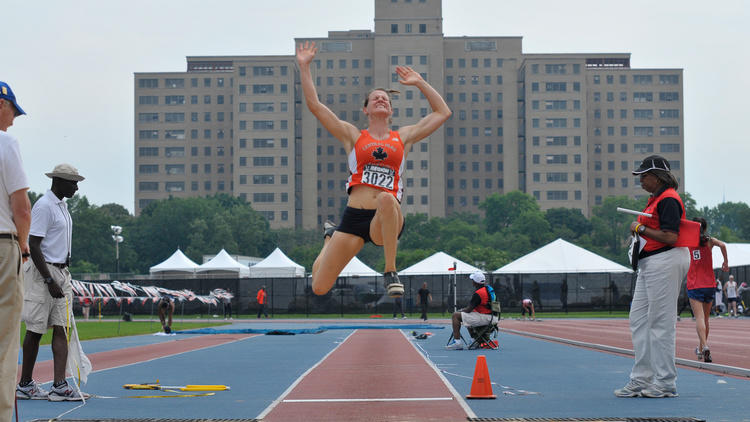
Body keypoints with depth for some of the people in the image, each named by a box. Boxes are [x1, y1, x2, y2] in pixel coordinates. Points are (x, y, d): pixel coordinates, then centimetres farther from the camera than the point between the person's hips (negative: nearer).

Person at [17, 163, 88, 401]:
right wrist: (50, 281, -22)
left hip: (61, 272, 9)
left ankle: (59, 386, -6)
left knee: (62, 328, -1)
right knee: (35, 330, -1)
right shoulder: (44, 206, -13)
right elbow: (34, 246, -18)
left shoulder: (62, 206, 16)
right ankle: (25, 385, 9)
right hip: (43, 273, -9)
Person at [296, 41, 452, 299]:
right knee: (319, 288, -1)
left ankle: (391, 272, -26)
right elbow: (314, 105, 10)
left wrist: (419, 83, 21)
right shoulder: (353, 136, 14)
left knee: (386, 199, -39)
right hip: (354, 218, 1)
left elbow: (443, 113, 21)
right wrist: (304, 67, 8)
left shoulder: (403, 138, 18)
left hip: (387, 221, -1)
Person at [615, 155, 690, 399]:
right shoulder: (655, 199, 18)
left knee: (660, 322, -7)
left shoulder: (668, 199, -14)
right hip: (649, 264, 11)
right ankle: (641, 381, 15)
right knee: (638, 319, 11)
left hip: (666, 261, -11)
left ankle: (666, 383, 0)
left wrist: (641, 228, -13)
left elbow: (670, 237, -22)